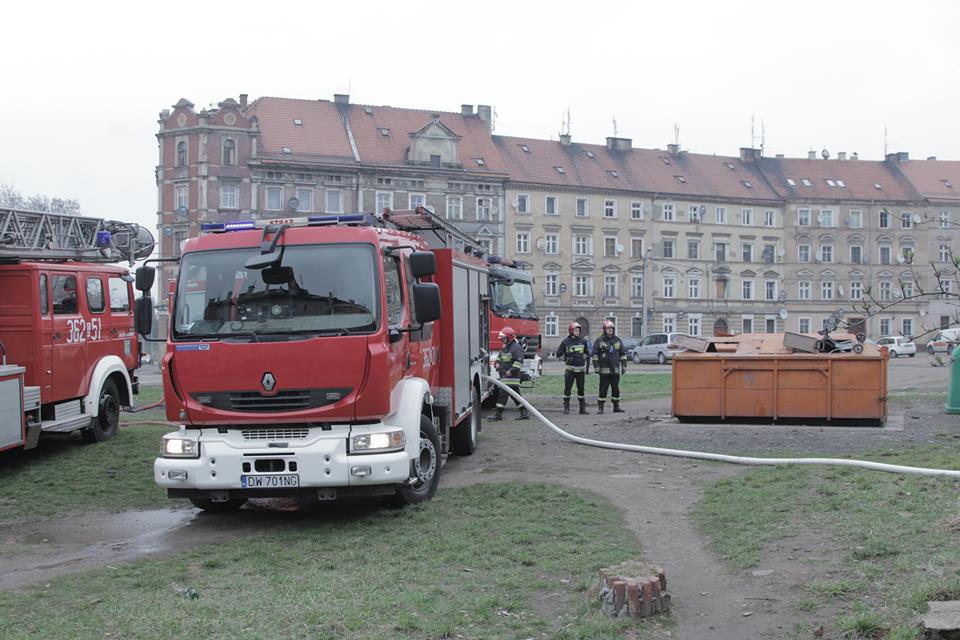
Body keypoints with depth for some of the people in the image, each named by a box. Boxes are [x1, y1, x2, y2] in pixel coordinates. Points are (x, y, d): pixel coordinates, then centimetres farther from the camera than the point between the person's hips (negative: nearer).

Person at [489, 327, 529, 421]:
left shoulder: (516, 348, -13)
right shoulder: (505, 347, 17)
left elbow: (519, 362, -20)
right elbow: (500, 356, 31)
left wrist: (511, 371, -23)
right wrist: (497, 363, 10)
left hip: (511, 377, -10)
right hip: (504, 375, 10)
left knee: (503, 393, -10)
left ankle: (499, 414, -8)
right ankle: (524, 413, 14)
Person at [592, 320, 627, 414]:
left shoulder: (618, 340, 10)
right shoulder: (599, 341, -1)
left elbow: (623, 353, 14)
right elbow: (595, 354, -3)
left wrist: (624, 365, 9)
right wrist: (596, 366, -9)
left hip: (615, 369, 4)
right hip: (604, 370, -4)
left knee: (616, 388, 7)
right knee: (603, 389, -5)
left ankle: (616, 407, 15)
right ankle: (600, 407, 1)